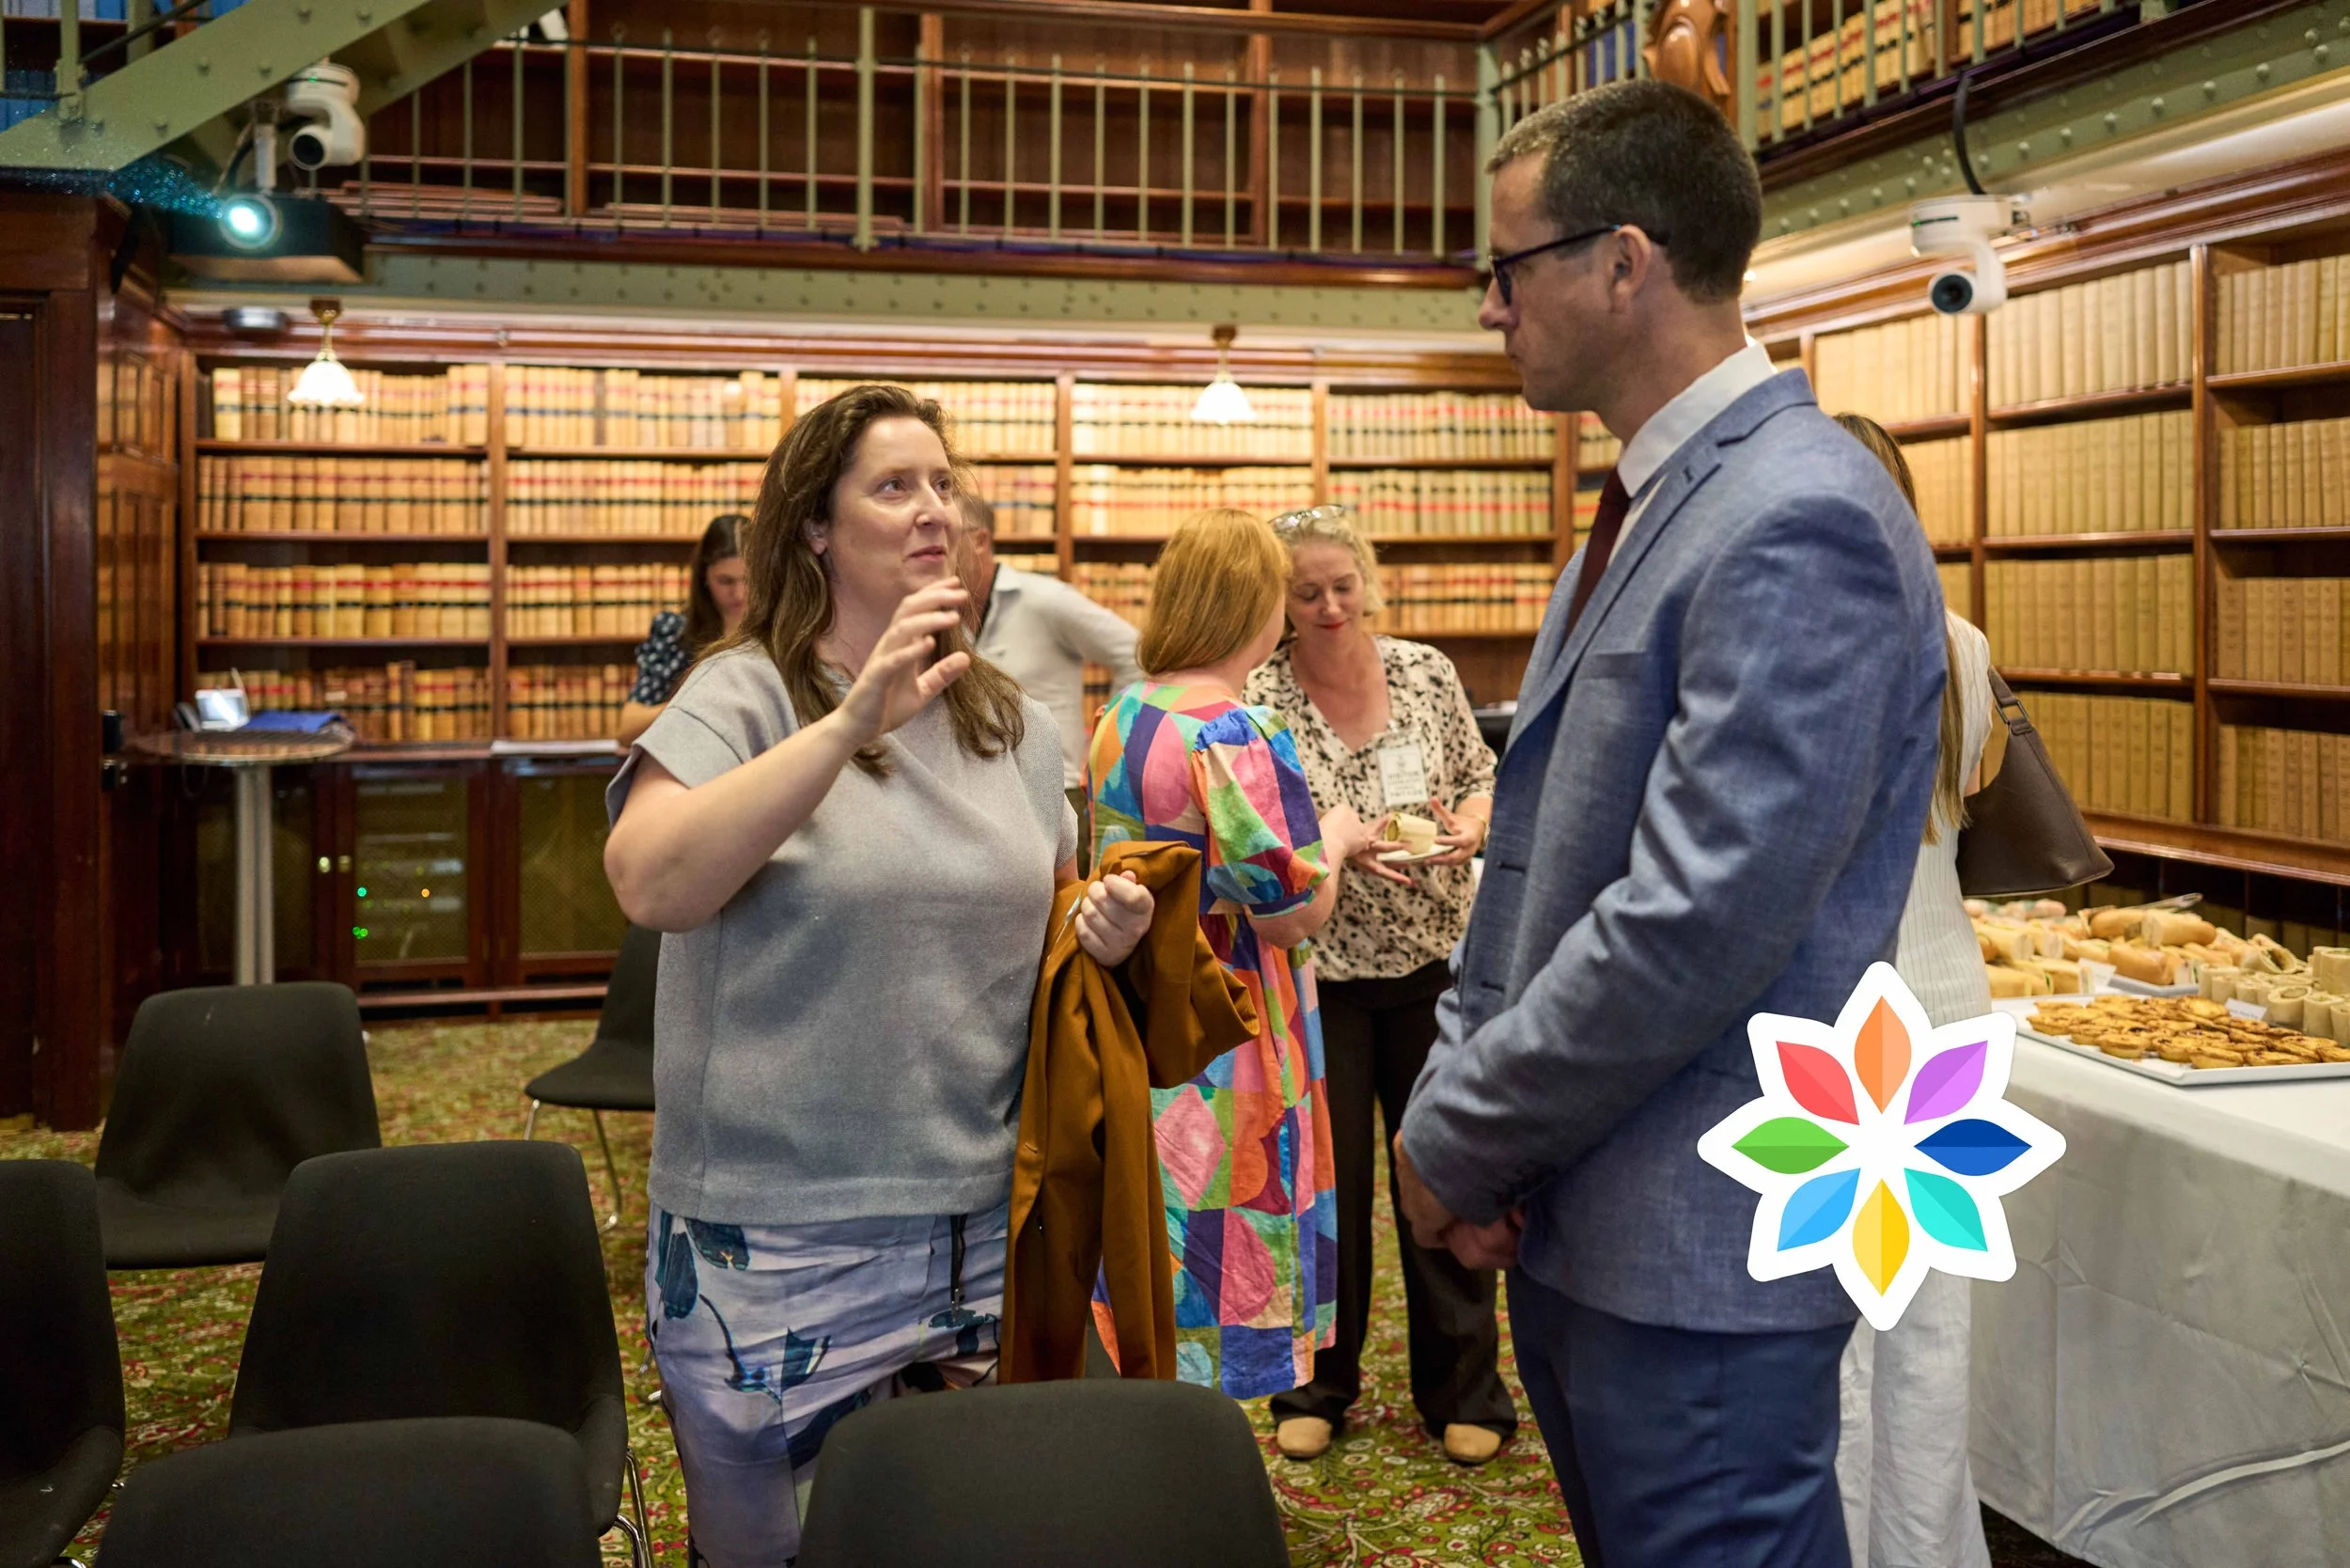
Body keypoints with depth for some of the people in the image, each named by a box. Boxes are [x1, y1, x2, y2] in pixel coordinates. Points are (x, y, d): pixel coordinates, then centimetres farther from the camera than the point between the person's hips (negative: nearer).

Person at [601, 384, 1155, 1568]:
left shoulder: (1011, 722, 8)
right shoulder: (744, 694, -7)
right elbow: (649, 883, -25)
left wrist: (1106, 932, -2)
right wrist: (853, 723, -29)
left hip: (981, 1235, 5)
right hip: (781, 1250, -4)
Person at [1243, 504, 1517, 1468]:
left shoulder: (1426, 672, 1)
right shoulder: (1257, 700, -7)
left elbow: (1480, 778, 11)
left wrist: (1470, 824, -11)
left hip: (1435, 955, 2)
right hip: (1316, 968, -2)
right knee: (1327, 1176, 7)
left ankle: (1462, 1392, 22)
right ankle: (1317, 1387, 26)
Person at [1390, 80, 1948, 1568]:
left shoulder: (1801, 523, -20)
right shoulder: (1643, 507, 11)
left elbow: (1694, 928, -25)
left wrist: (1461, 1145, -13)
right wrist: (1457, 1096, 1)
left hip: (1702, 1256, -9)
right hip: (1568, 1216, 9)